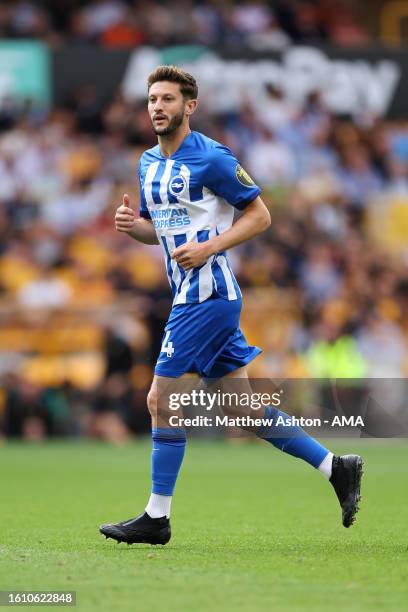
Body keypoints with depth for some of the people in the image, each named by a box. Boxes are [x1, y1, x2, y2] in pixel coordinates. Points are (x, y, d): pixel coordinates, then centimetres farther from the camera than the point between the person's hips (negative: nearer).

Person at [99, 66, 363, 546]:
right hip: (190, 295, 9)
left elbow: (260, 215, -9)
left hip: (207, 296, -9)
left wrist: (209, 247, -19)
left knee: (161, 399, -8)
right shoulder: (148, 163, 13)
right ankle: (336, 467, 16)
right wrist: (130, 224, 1)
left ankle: (156, 518, -1)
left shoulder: (211, 158, -11)